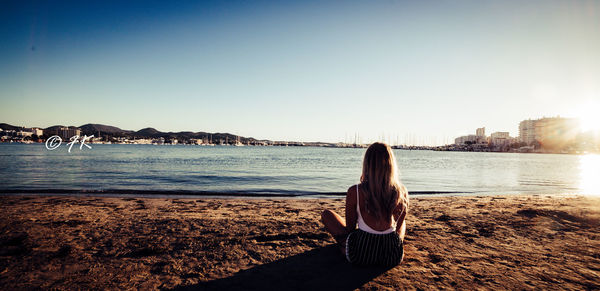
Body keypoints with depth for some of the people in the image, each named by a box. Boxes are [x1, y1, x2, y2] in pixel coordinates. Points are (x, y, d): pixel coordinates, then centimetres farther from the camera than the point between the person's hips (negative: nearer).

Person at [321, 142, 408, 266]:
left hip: (360, 254, -3)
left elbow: (350, 228, -5)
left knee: (326, 214, 18)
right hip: (394, 256, 3)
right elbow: (399, 224, 6)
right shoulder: (402, 192, -11)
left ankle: (344, 246, 33)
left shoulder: (354, 192, -18)